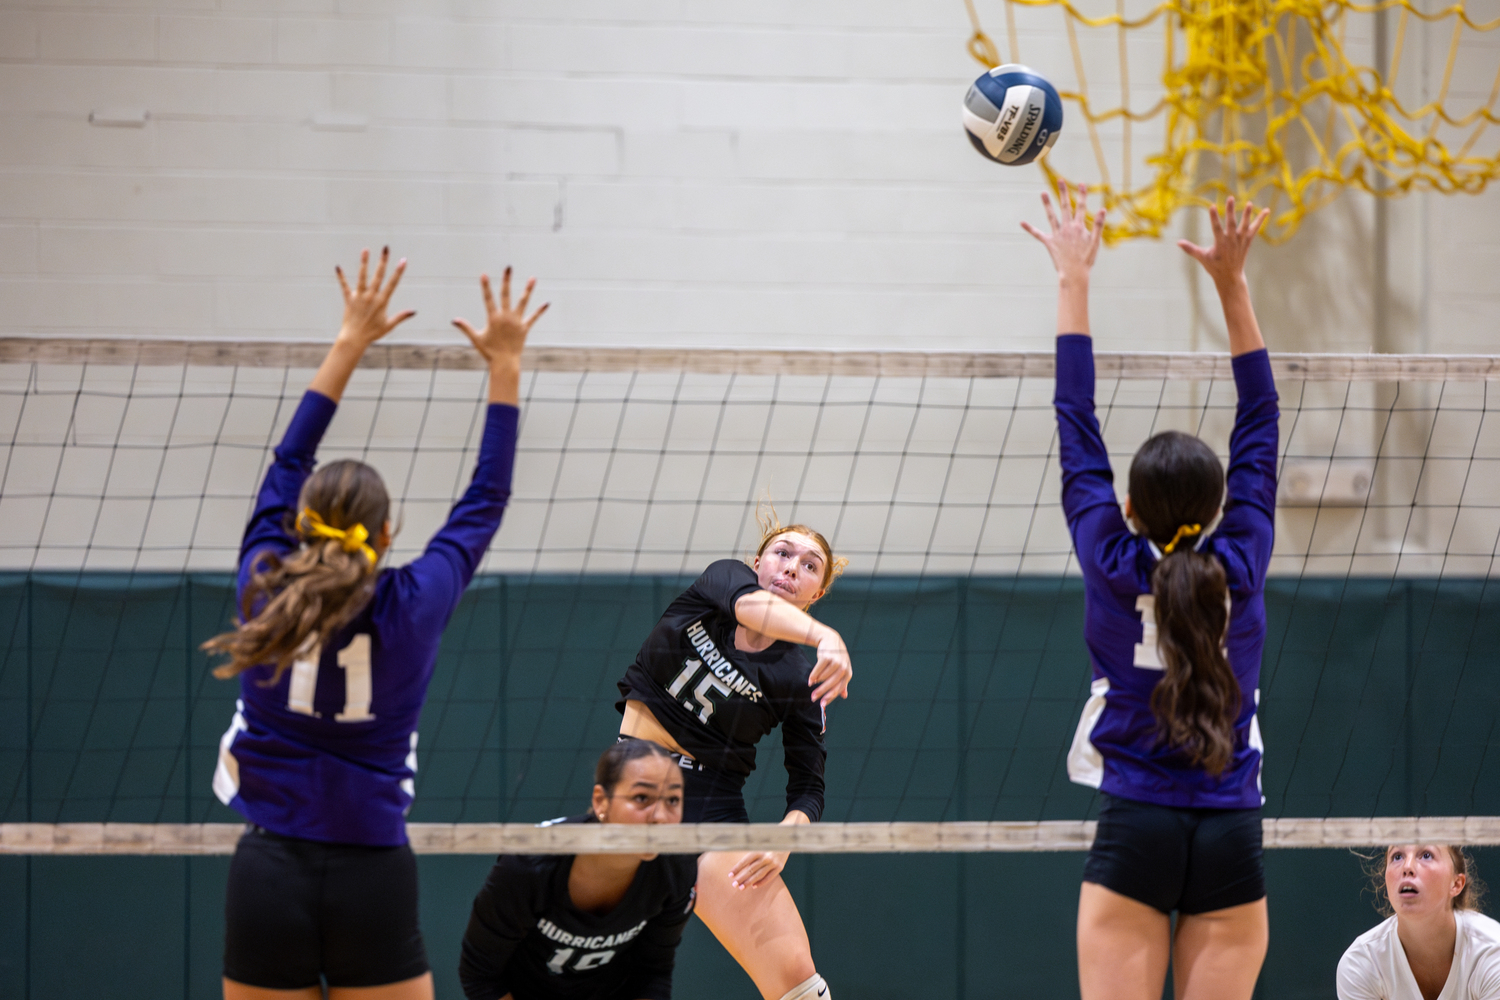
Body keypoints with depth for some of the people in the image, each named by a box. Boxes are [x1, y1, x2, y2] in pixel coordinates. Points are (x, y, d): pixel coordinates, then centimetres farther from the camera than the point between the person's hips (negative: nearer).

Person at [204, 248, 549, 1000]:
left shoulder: (265, 592, -2)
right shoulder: (411, 609, -5)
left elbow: (287, 468, 13)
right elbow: (484, 503, 8)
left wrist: (351, 342, 19)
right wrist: (505, 366, 15)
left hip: (267, 880, 1)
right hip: (373, 883, -1)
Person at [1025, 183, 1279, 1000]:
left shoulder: (1114, 566, -5)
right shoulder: (1241, 567, -2)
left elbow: (1077, 428, 3)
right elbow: (1259, 424, 6)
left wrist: (1073, 279, 10)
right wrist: (1232, 286, 7)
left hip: (1134, 834, -2)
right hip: (1231, 839, 2)